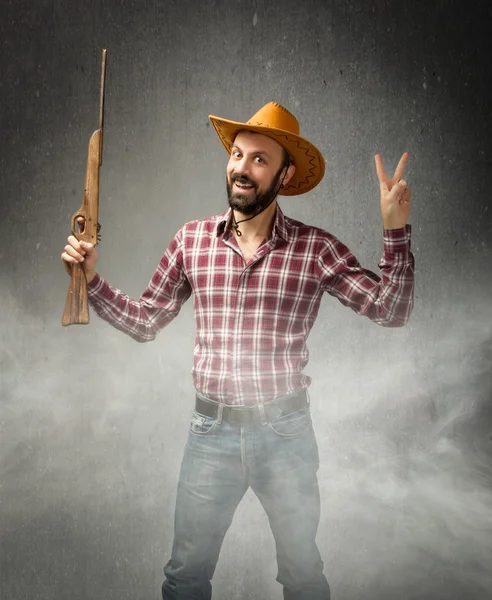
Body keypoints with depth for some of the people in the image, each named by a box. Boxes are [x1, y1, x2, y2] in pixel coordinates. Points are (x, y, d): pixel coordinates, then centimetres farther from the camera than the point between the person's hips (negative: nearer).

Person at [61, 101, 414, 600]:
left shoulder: (315, 248, -9)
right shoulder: (192, 240, -2)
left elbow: (391, 311, -11)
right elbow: (145, 322, 5)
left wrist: (396, 230, -21)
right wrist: (92, 279, -5)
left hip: (286, 432, -1)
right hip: (211, 429, 2)